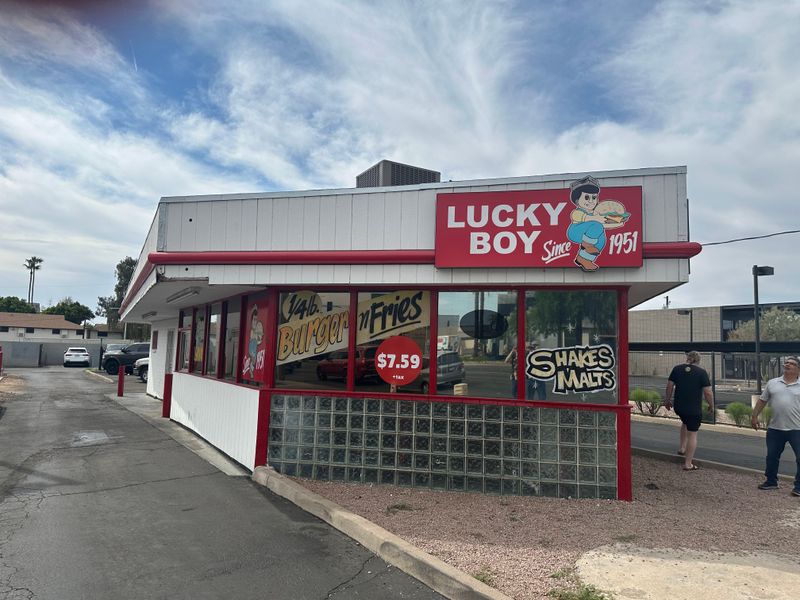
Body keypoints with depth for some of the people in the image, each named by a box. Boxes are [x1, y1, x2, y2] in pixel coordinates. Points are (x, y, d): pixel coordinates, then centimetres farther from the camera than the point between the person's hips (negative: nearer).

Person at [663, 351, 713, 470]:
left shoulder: (677, 369, 1)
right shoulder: (701, 372, -8)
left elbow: (669, 386, 2)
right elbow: (707, 393, -9)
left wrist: (667, 401, 14)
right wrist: (711, 405, 6)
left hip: (679, 407, 4)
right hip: (694, 410, -4)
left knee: (685, 422, 33)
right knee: (692, 434, 4)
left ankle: (682, 448, 31)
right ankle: (688, 464, 8)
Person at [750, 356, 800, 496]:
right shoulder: (772, 383, 7)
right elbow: (762, 401, 12)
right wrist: (754, 416, 8)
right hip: (775, 429, 3)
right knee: (772, 457, 13)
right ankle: (771, 481, 29)